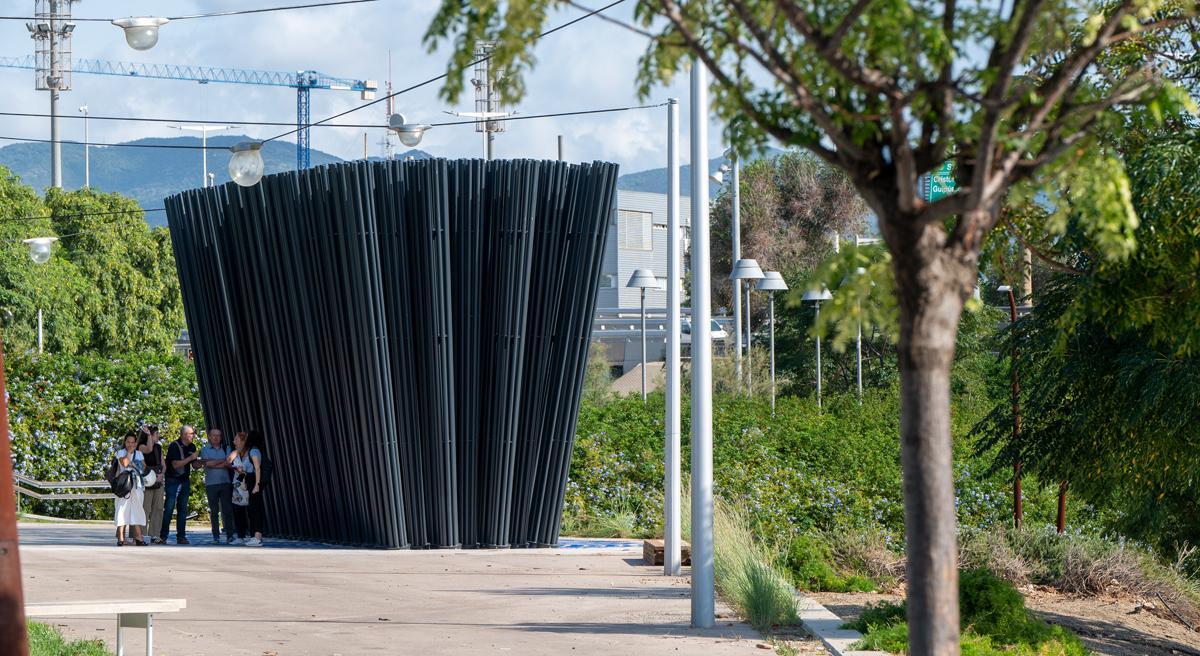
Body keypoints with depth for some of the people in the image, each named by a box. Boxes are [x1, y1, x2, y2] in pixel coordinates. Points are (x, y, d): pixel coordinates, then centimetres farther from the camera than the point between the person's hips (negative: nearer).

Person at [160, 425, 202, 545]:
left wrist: (200, 463, -9)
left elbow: (195, 465, 14)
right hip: (173, 480, -6)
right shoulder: (174, 446, -13)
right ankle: (163, 536, -2)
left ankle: (181, 536, 8)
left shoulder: (191, 447, 9)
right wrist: (190, 458, -22)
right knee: (169, 508, -7)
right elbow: (176, 465, -21)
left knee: (183, 509, 6)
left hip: (185, 480, 7)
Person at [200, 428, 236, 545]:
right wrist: (223, 461, -4)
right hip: (211, 484, -1)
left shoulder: (226, 449, 13)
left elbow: (229, 465, -1)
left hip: (225, 483, 1)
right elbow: (208, 464, -9)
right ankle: (216, 536, 5)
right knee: (214, 511, 1)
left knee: (227, 510, -5)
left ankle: (229, 535, -4)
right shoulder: (205, 450, 8)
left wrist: (214, 463, -8)